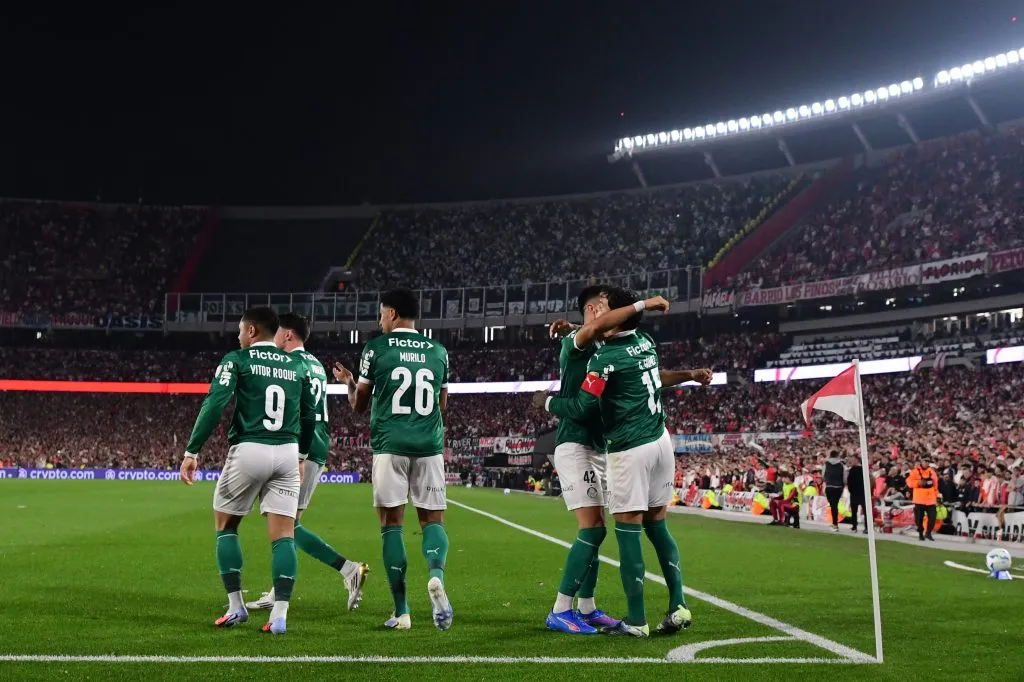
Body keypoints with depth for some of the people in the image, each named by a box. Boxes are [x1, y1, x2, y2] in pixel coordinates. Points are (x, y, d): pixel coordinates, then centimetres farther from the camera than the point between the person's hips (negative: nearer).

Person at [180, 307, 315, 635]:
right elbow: (309, 415, 20)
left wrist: (192, 451, -9)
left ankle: (236, 607, 16)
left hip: (248, 451, -3)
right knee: (283, 535, 2)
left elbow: (214, 405, -11)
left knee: (225, 525, 16)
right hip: (287, 454, 3)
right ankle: (279, 615, -5)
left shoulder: (237, 360, 1)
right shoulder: (297, 366, 14)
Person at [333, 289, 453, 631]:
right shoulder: (438, 352, 11)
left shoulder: (376, 348, 1)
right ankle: (436, 574, -23)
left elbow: (359, 404, 9)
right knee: (432, 519, 8)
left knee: (391, 523, 4)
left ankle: (401, 611, 2)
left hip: (390, 445, -2)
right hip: (429, 446, 2)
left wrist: (348, 382, 29)